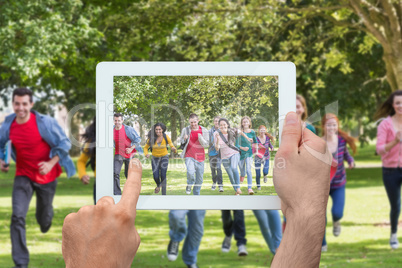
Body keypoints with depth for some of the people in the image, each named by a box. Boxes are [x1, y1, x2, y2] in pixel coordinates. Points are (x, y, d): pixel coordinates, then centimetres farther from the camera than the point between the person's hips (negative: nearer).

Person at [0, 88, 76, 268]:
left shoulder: (44, 122, -19)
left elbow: (64, 143, -11)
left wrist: (51, 164, -21)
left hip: (46, 176, -1)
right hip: (23, 175, 2)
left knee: (43, 217, 17)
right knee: (17, 216, -16)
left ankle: (47, 217, 60)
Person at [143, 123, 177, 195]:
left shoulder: (166, 137, -14)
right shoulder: (152, 138, -14)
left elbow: (172, 146, -11)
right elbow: (146, 147, -1)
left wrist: (174, 149, -36)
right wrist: (146, 154, -21)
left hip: (164, 157, -1)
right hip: (155, 158, 1)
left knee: (163, 175, -16)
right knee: (156, 176, -7)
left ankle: (164, 194, -8)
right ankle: (158, 185, 30)